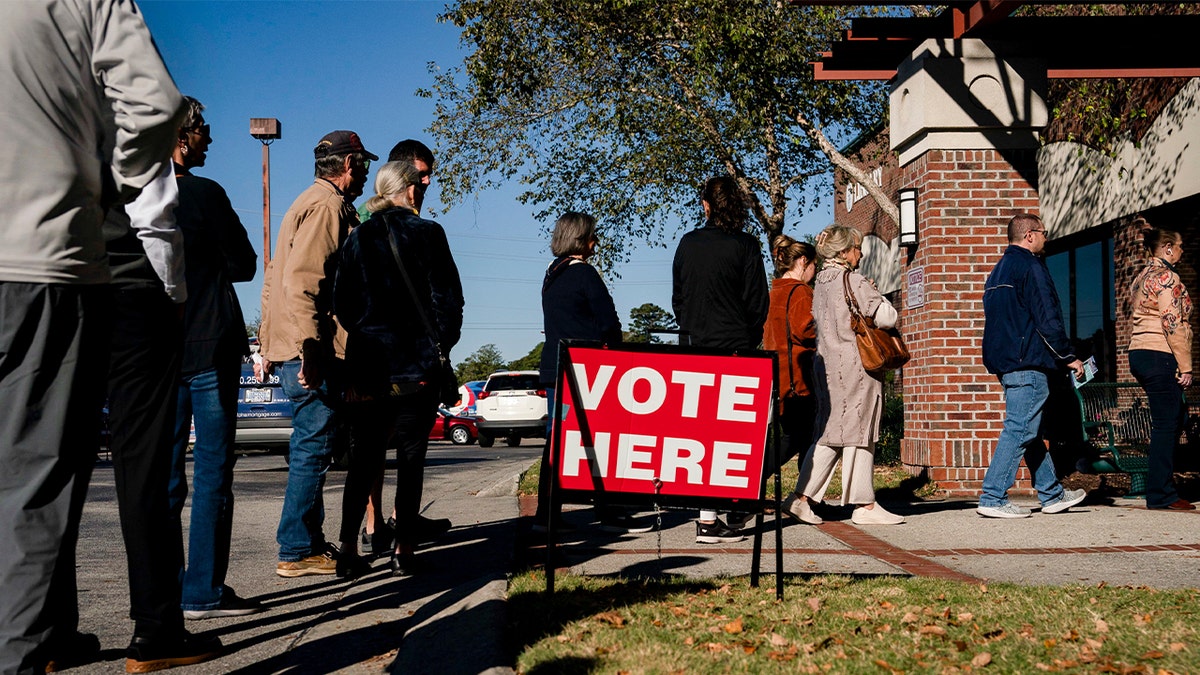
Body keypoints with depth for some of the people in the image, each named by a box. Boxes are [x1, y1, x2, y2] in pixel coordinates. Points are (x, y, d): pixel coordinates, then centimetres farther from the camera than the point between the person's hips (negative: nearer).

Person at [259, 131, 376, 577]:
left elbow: (274, 279, 24)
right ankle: (296, 552, -1)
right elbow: (302, 280, -21)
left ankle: (309, 544, 21)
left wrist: (269, 343, 24)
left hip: (289, 347, 10)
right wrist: (310, 347, -26)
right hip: (313, 352, -10)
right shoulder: (329, 206, -9)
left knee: (310, 449, 14)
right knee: (314, 448, -6)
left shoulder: (310, 202, 23)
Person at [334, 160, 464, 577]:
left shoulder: (358, 238, 8)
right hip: (416, 362, -3)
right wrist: (441, 346, 7)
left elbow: (342, 302, 7)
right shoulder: (427, 233, -2)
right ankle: (404, 550, 5)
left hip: (366, 363, 3)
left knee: (363, 456, 9)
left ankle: (349, 549, 5)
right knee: (411, 456, 4)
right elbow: (448, 298, -5)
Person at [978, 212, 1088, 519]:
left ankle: (1052, 494, 23)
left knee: (1030, 432, 14)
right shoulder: (1030, 266, -10)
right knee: (1020, 430, -8)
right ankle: (993, 499, -10)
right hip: (1028, 362, -10)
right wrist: (1069, 357, -7)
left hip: (1004, 362, 10)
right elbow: (1047, 320, -15)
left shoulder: (998, 270, 19)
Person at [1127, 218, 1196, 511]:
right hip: (1160, 356, -10)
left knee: (1176, 417, 15)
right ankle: (1161, 495, -3)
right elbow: (1173, 325, -16)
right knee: (1166, 424, -6)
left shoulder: (1141, 278, 18)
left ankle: (1161, 488, 17)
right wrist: (1185, 367, -14)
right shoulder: (1167, 277, -10)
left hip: (1139, 353, 10)